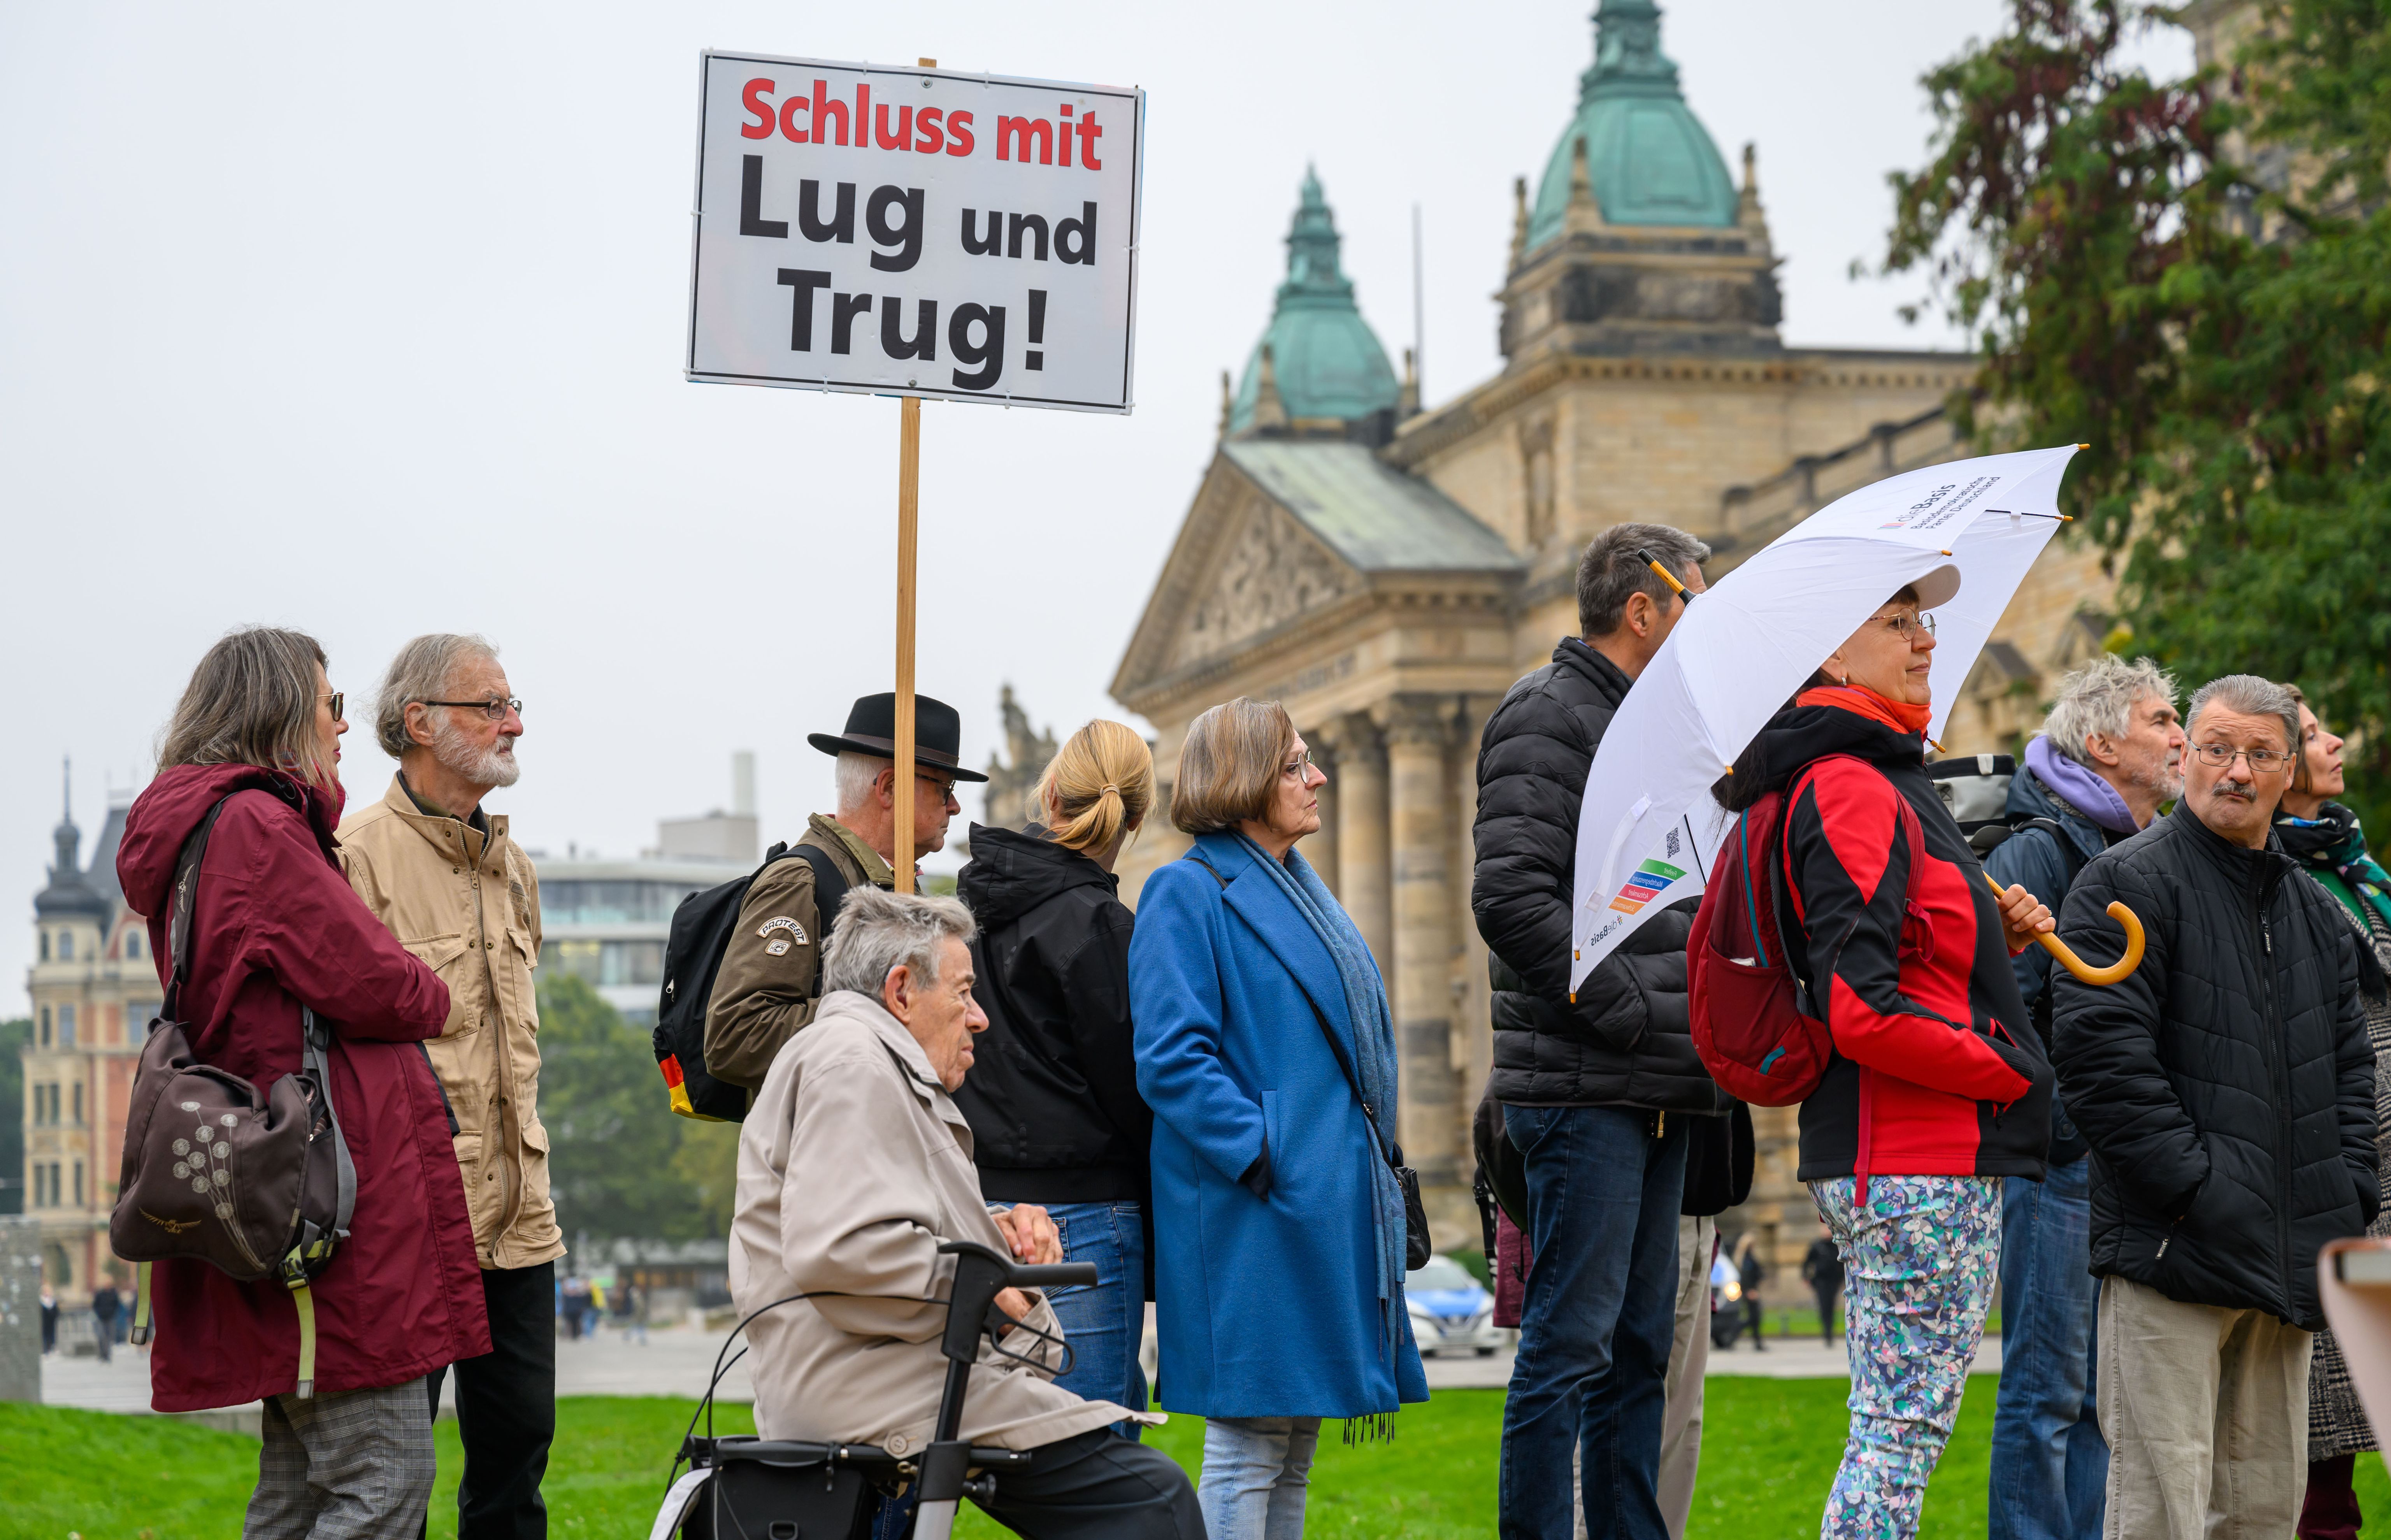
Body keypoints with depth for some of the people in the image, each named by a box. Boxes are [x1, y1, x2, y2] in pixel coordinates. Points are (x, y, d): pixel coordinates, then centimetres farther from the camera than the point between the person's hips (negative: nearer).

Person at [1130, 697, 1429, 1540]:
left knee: (1294, 1448, 10)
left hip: (1327, 1208, 9)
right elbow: (1172, 1059, -16)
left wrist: (1373, 1165, 15)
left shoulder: (1302, 891, 19)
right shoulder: (1189, 892, -8)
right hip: (1254, 1216, -9)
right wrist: (1263, 1155, -22)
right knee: (1248, 1442, -8)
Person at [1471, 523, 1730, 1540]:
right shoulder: (1548, 715, -8)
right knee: (1572, 1339, -9)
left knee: (1640, 1344, 11)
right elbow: (1511, 896, -19)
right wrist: (1622, 1007, -18)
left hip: (1657, 1091, 9)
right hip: (1585, 1085, -9)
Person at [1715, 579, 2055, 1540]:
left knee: (1892, 1425, 14)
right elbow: (1863, 1012, -23)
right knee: (1906, 1427, -7)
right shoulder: (1852, 790, -15)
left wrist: (1993, 938, 7)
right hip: (1923, 1168, -10)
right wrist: (2008, 1072, -13)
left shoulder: (1884, 778, 19)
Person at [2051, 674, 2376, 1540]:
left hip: (2289, 1264, 7)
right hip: (2172, 1252, -7)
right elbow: (2103, 1054, -13)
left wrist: (2351, 1200, 8)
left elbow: (2351, 1069, 23)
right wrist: (2195, 1187, -18)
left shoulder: (2316, 913, 20)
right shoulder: (2128, 884, -4)